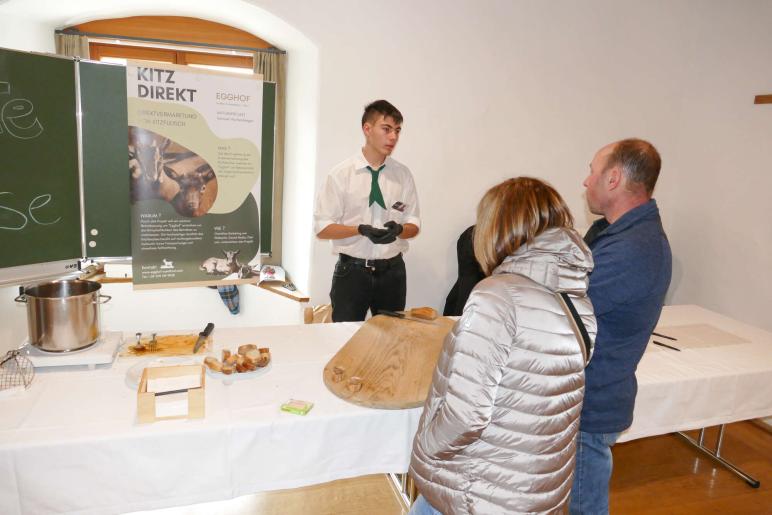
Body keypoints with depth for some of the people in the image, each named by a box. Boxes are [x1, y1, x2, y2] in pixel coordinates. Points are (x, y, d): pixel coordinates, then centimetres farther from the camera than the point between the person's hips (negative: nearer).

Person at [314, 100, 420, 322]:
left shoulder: (403, 174, 2)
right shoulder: (341, 174, -6)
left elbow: (414, 225, 7)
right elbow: (322, 228, -6)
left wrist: (399, 229, -16)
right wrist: (361, 230, -22)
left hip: (392, 271, 3)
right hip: (352, 271, -3)